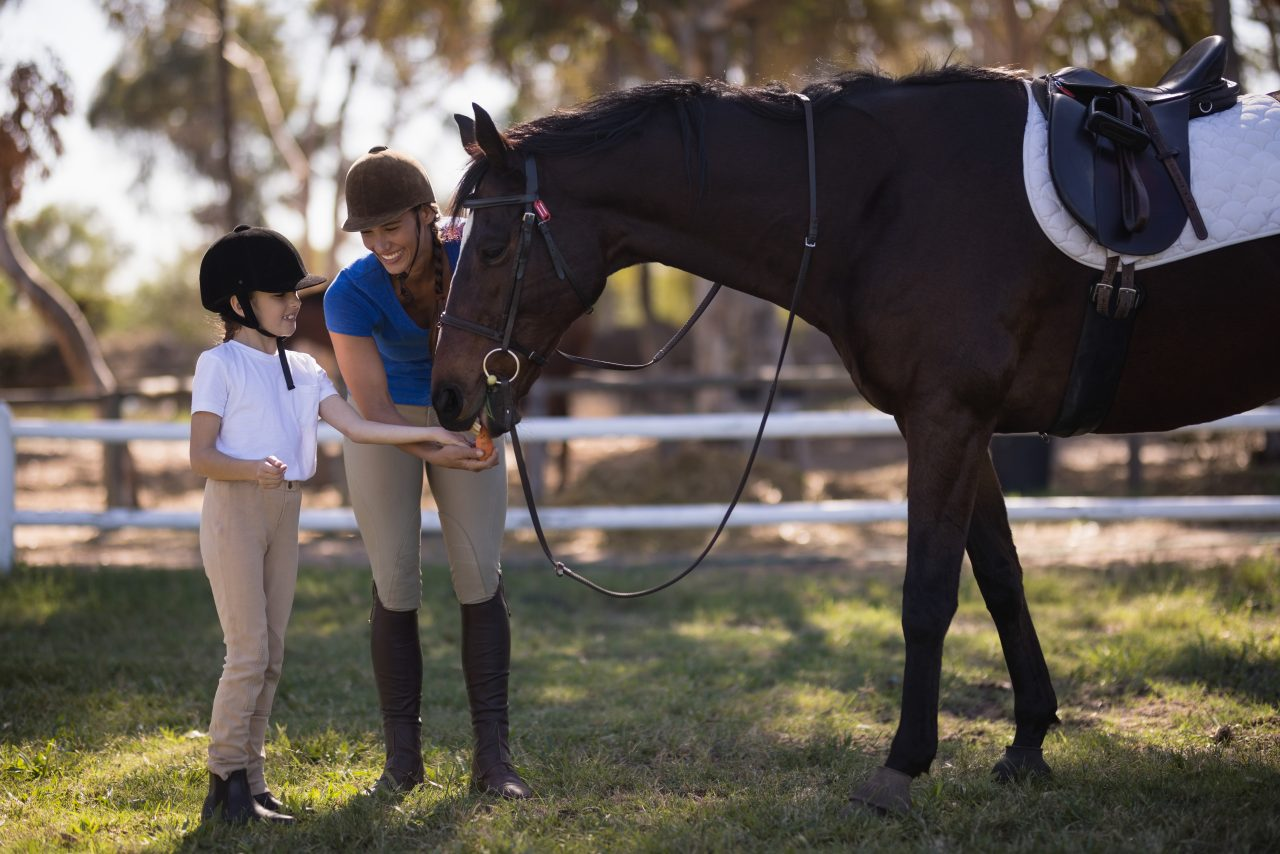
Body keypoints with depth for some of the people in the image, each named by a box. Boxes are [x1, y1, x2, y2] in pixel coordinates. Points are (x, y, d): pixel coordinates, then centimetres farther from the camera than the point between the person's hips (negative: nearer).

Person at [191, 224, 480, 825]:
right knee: (248, 652, -11)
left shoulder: (301, 369, 13)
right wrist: (253, 469, -30)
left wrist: (433, 435, -3)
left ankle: (250, 785, 11)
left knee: (270, 655, 7)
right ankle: (225, 783, -6)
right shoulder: (220, 364, -6)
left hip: (284, 512, 7)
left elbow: (355, 426, 5)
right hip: (233, 507, -7)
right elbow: (201, 456, -12)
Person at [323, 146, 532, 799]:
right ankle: (402, 757, 7)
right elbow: (373, 412, -26)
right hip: (386, 426, -1)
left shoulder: (471, 251, -23)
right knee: (395, 586, -4)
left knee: (480, 577, -6)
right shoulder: (350, 296, -27)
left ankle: (492, 757, -3)